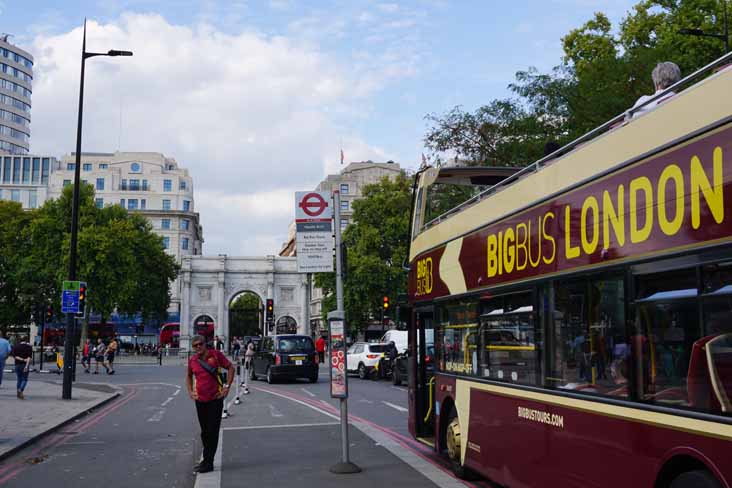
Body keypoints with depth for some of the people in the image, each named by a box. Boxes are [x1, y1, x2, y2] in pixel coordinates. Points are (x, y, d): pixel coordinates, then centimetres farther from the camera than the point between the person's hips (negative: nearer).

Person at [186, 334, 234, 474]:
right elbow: (189, 376, 22)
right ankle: (207, 460, 25)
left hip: (215, 399, -4)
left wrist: (227, 387, -7)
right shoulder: (192, 360, 4)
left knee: (212, 432, -3)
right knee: (204, 432, 13)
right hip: (200, 400, 4)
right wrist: (190, 391, 9)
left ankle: (208, 463, 1)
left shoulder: (215, 355, -7)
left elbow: (230, 368, 0)